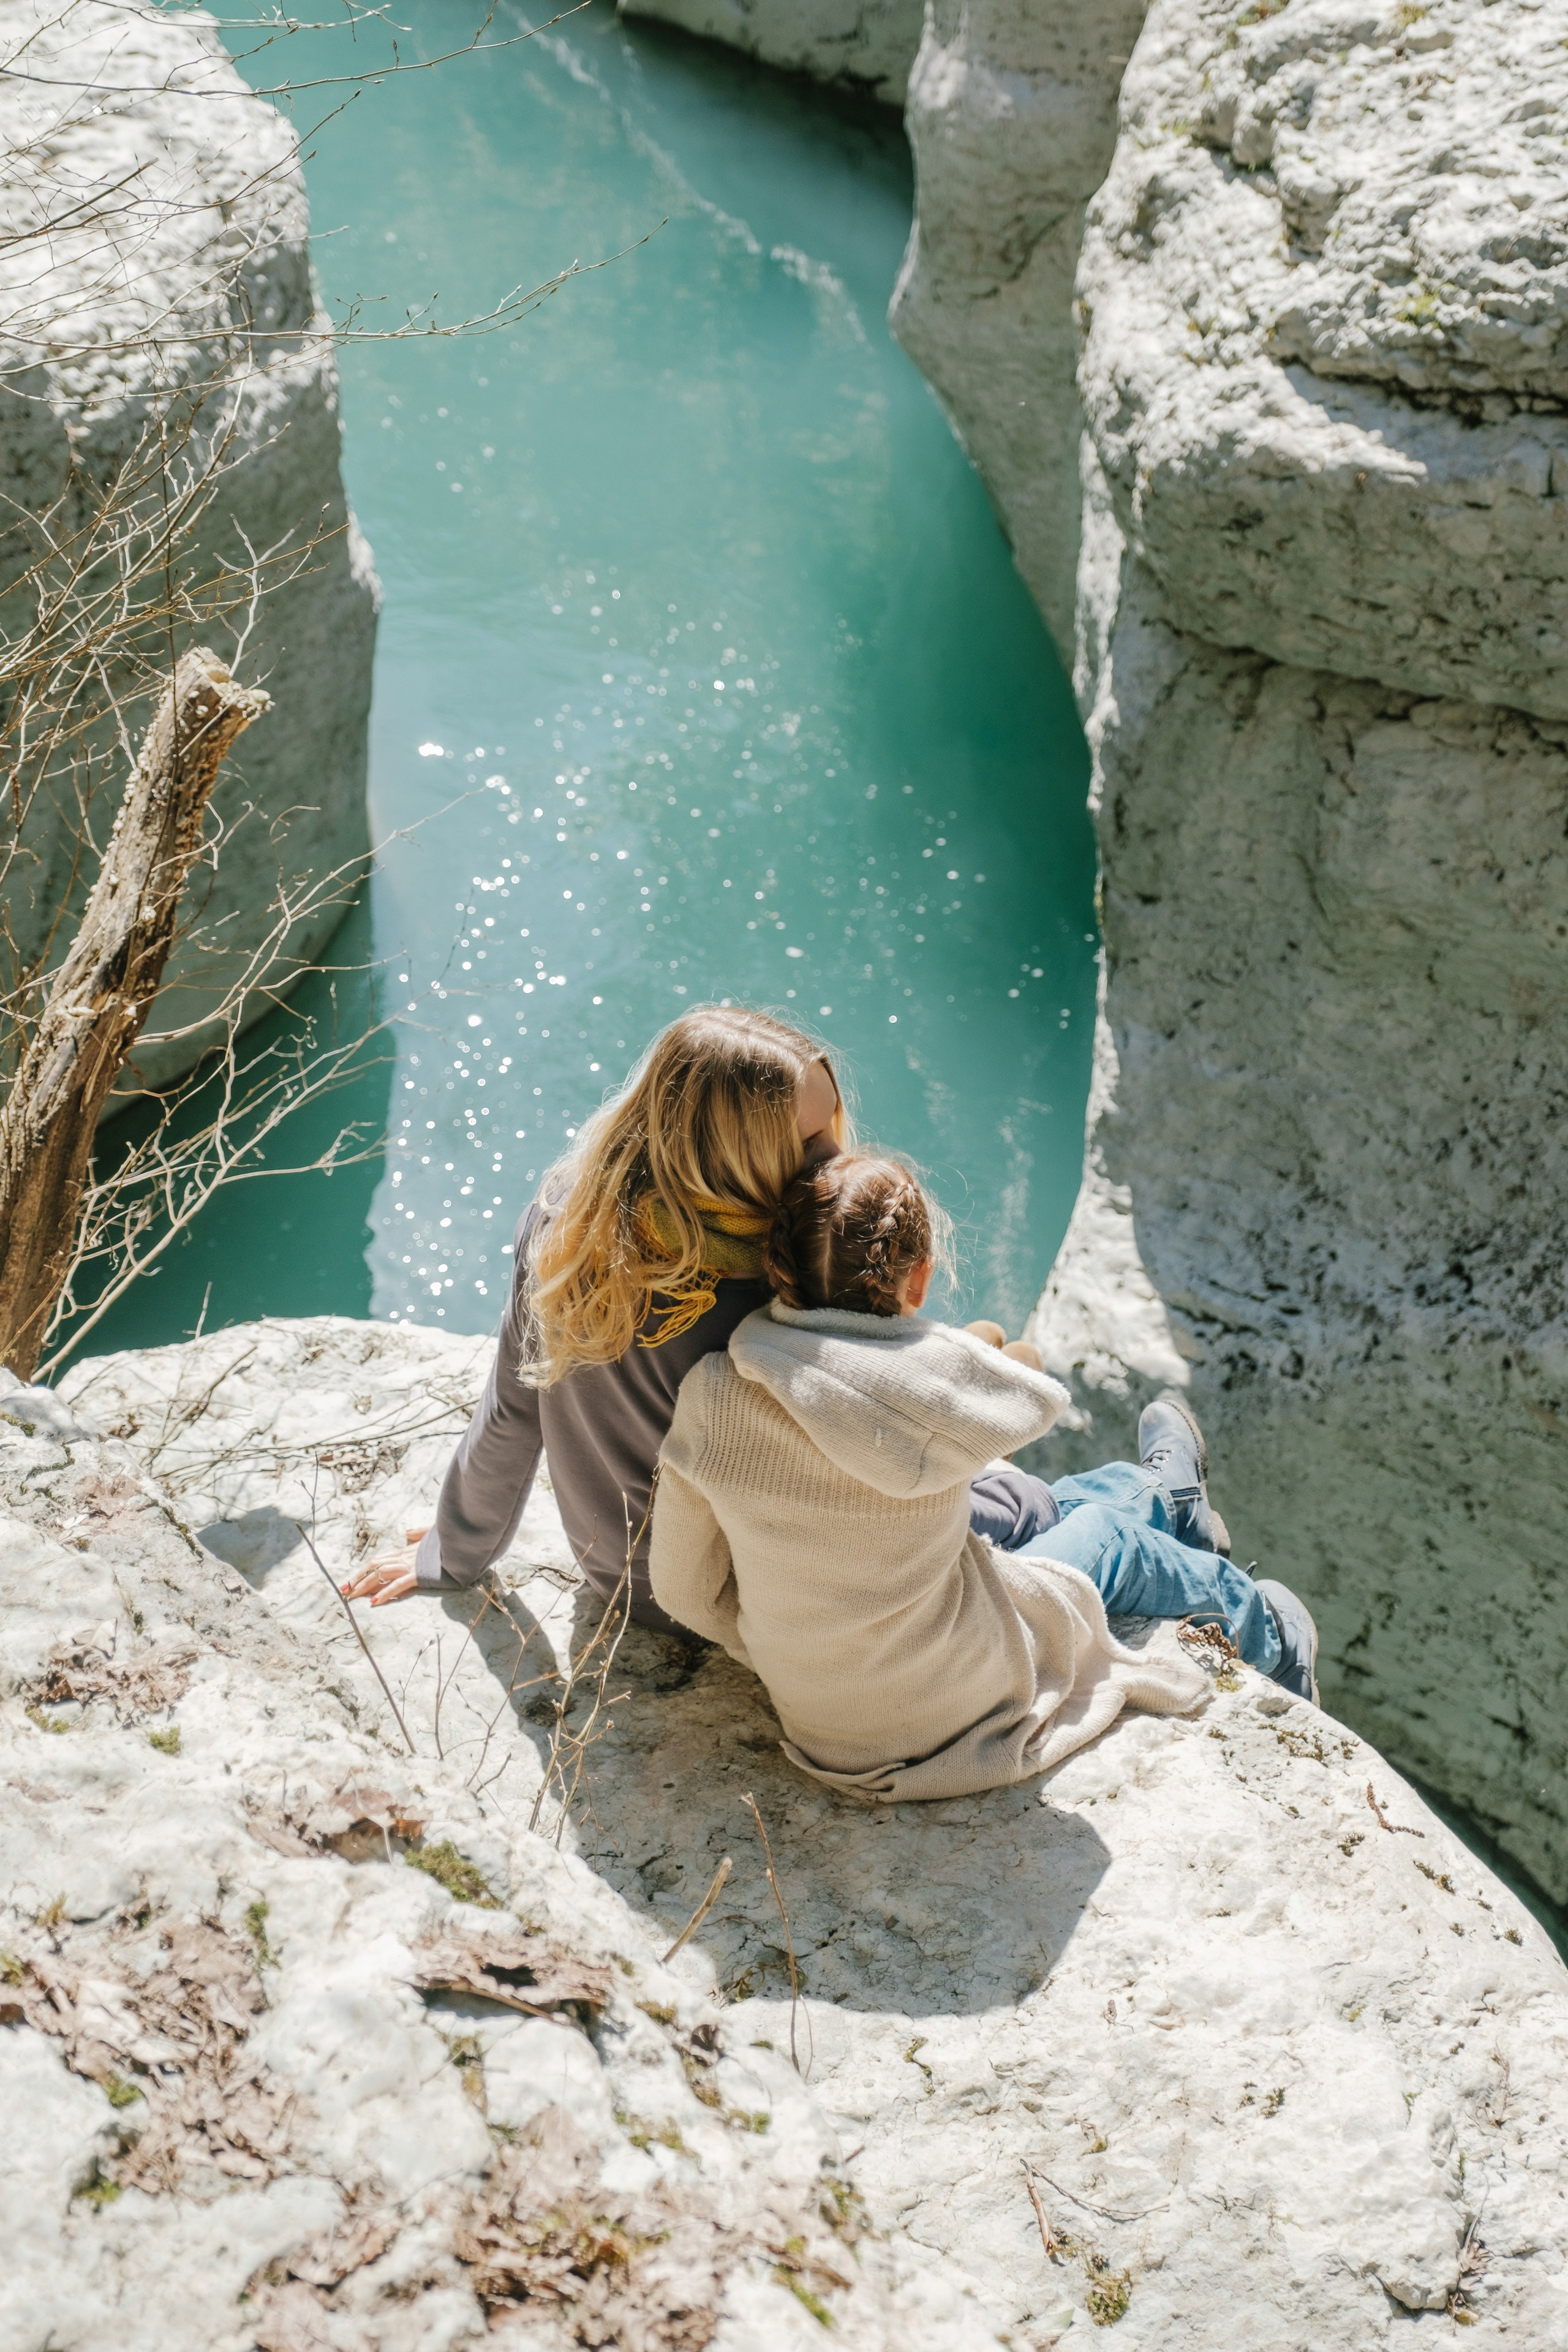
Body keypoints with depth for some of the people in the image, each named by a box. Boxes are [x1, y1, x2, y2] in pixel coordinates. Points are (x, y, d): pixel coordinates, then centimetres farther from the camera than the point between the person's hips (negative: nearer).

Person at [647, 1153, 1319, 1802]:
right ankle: (1257, 1630, 59)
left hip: (811, 1708, 4)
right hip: (953, 1709, -3)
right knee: (1104, 1532, 26)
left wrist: (786, 1650, 9)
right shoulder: (946, 1380, -27)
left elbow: (682, 1589, -7)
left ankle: (1166, 1497, 61)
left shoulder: (713, 1396, -20)